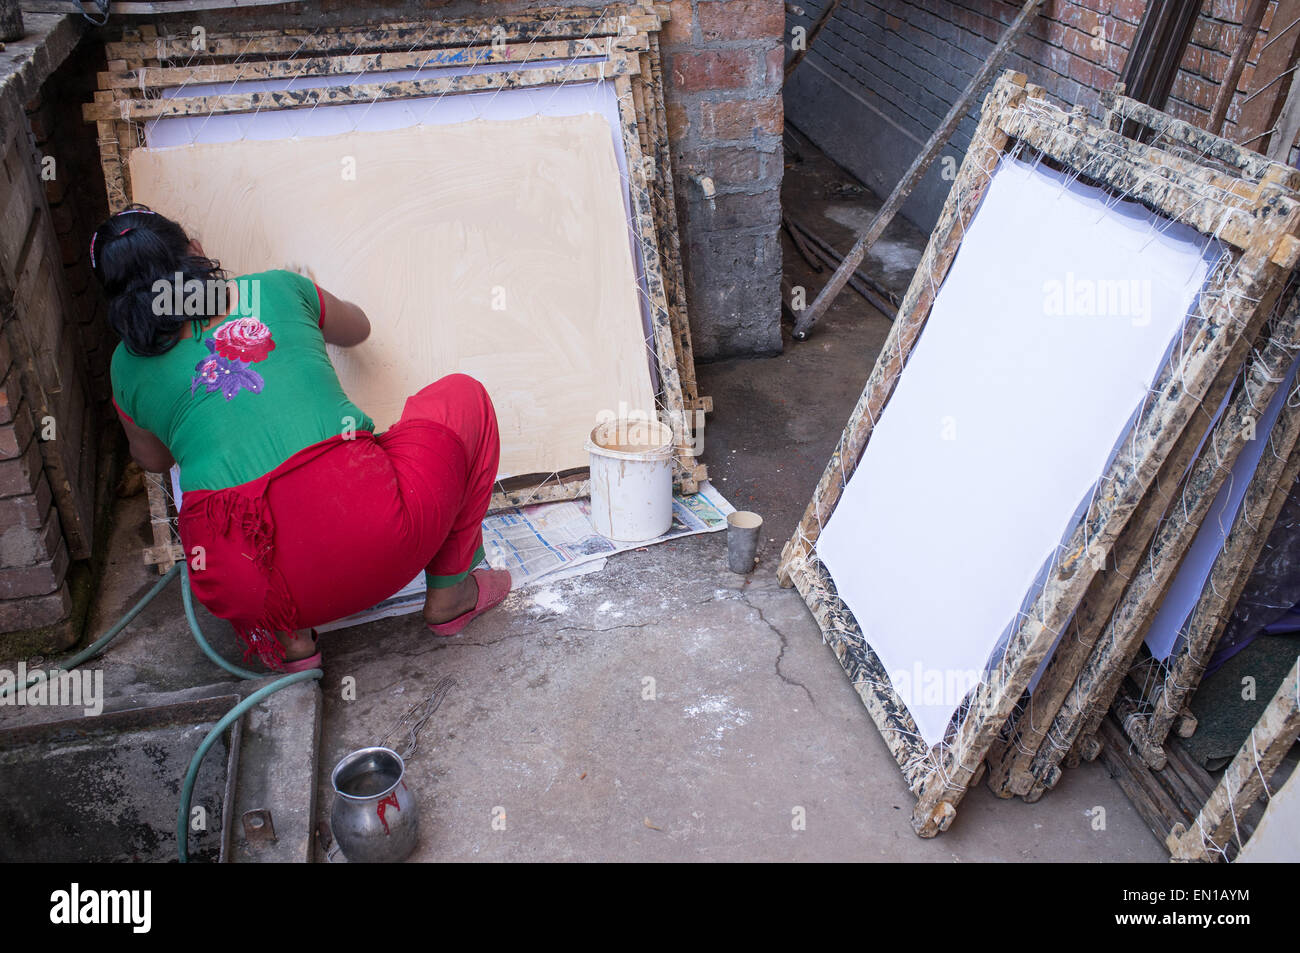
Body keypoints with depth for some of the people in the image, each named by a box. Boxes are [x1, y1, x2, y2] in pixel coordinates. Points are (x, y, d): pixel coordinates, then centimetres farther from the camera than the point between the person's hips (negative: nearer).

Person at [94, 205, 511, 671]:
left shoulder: (129, 367, 18)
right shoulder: (278, 288, 14)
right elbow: (357, 328, 36)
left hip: (247, 591, 3)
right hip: (375, 541, -2)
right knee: (462, 395, 24)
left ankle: (286, 637, 17)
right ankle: (448, 594, 24)